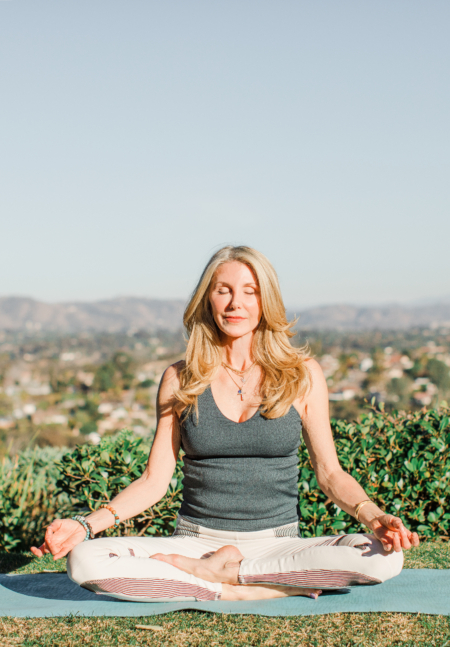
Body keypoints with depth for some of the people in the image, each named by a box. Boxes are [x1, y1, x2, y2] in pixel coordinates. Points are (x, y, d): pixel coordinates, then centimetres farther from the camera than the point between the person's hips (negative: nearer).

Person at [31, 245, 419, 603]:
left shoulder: (302, 374, 3)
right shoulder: (180, 380, 5)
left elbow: (329, 472, 3)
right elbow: (154, 481, 4)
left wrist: (372, 515, -17)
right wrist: (85, 525, -11)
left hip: (277, 543, 0)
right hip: (196, 540, 0)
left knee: (386, 558, -28)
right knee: (84, 560, -26)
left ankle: (213, 571, -16)